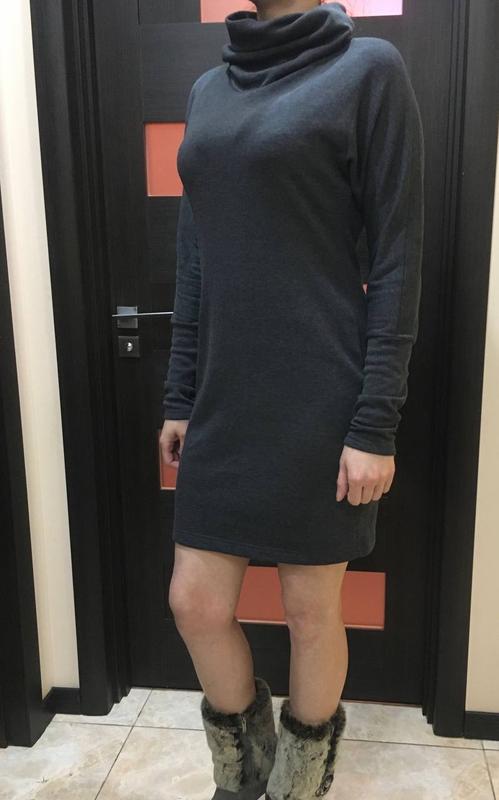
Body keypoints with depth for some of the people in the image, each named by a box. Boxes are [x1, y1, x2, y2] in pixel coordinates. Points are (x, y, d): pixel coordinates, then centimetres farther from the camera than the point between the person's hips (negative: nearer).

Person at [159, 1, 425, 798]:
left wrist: (376, 423, -12)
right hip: (224, 401, 6)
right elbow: (195, 256, 14)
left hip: (318, 402, -5)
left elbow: (397, 258, -8)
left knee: (311, 612, 10)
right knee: (196, 604, 11)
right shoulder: (210, 87, 14)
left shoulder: (369, 68, -3)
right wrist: (179, 396, 12)